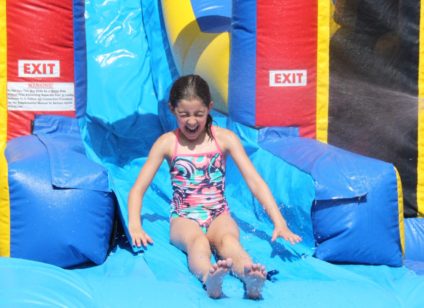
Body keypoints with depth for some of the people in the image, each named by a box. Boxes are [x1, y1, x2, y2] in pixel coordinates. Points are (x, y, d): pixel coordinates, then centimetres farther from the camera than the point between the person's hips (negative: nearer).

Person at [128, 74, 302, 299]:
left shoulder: (225, 138, 1)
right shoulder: (167, 143, 0)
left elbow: (255, 181, -4)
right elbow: (138, 189, -1)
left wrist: (279, 223, -14)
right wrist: (135, 226, -20)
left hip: (218, 215, 1)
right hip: (184, 218, 0)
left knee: (228, 239, -35)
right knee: (198, 240, -36)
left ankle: (251, 280, -63)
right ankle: (209, 279, -66)